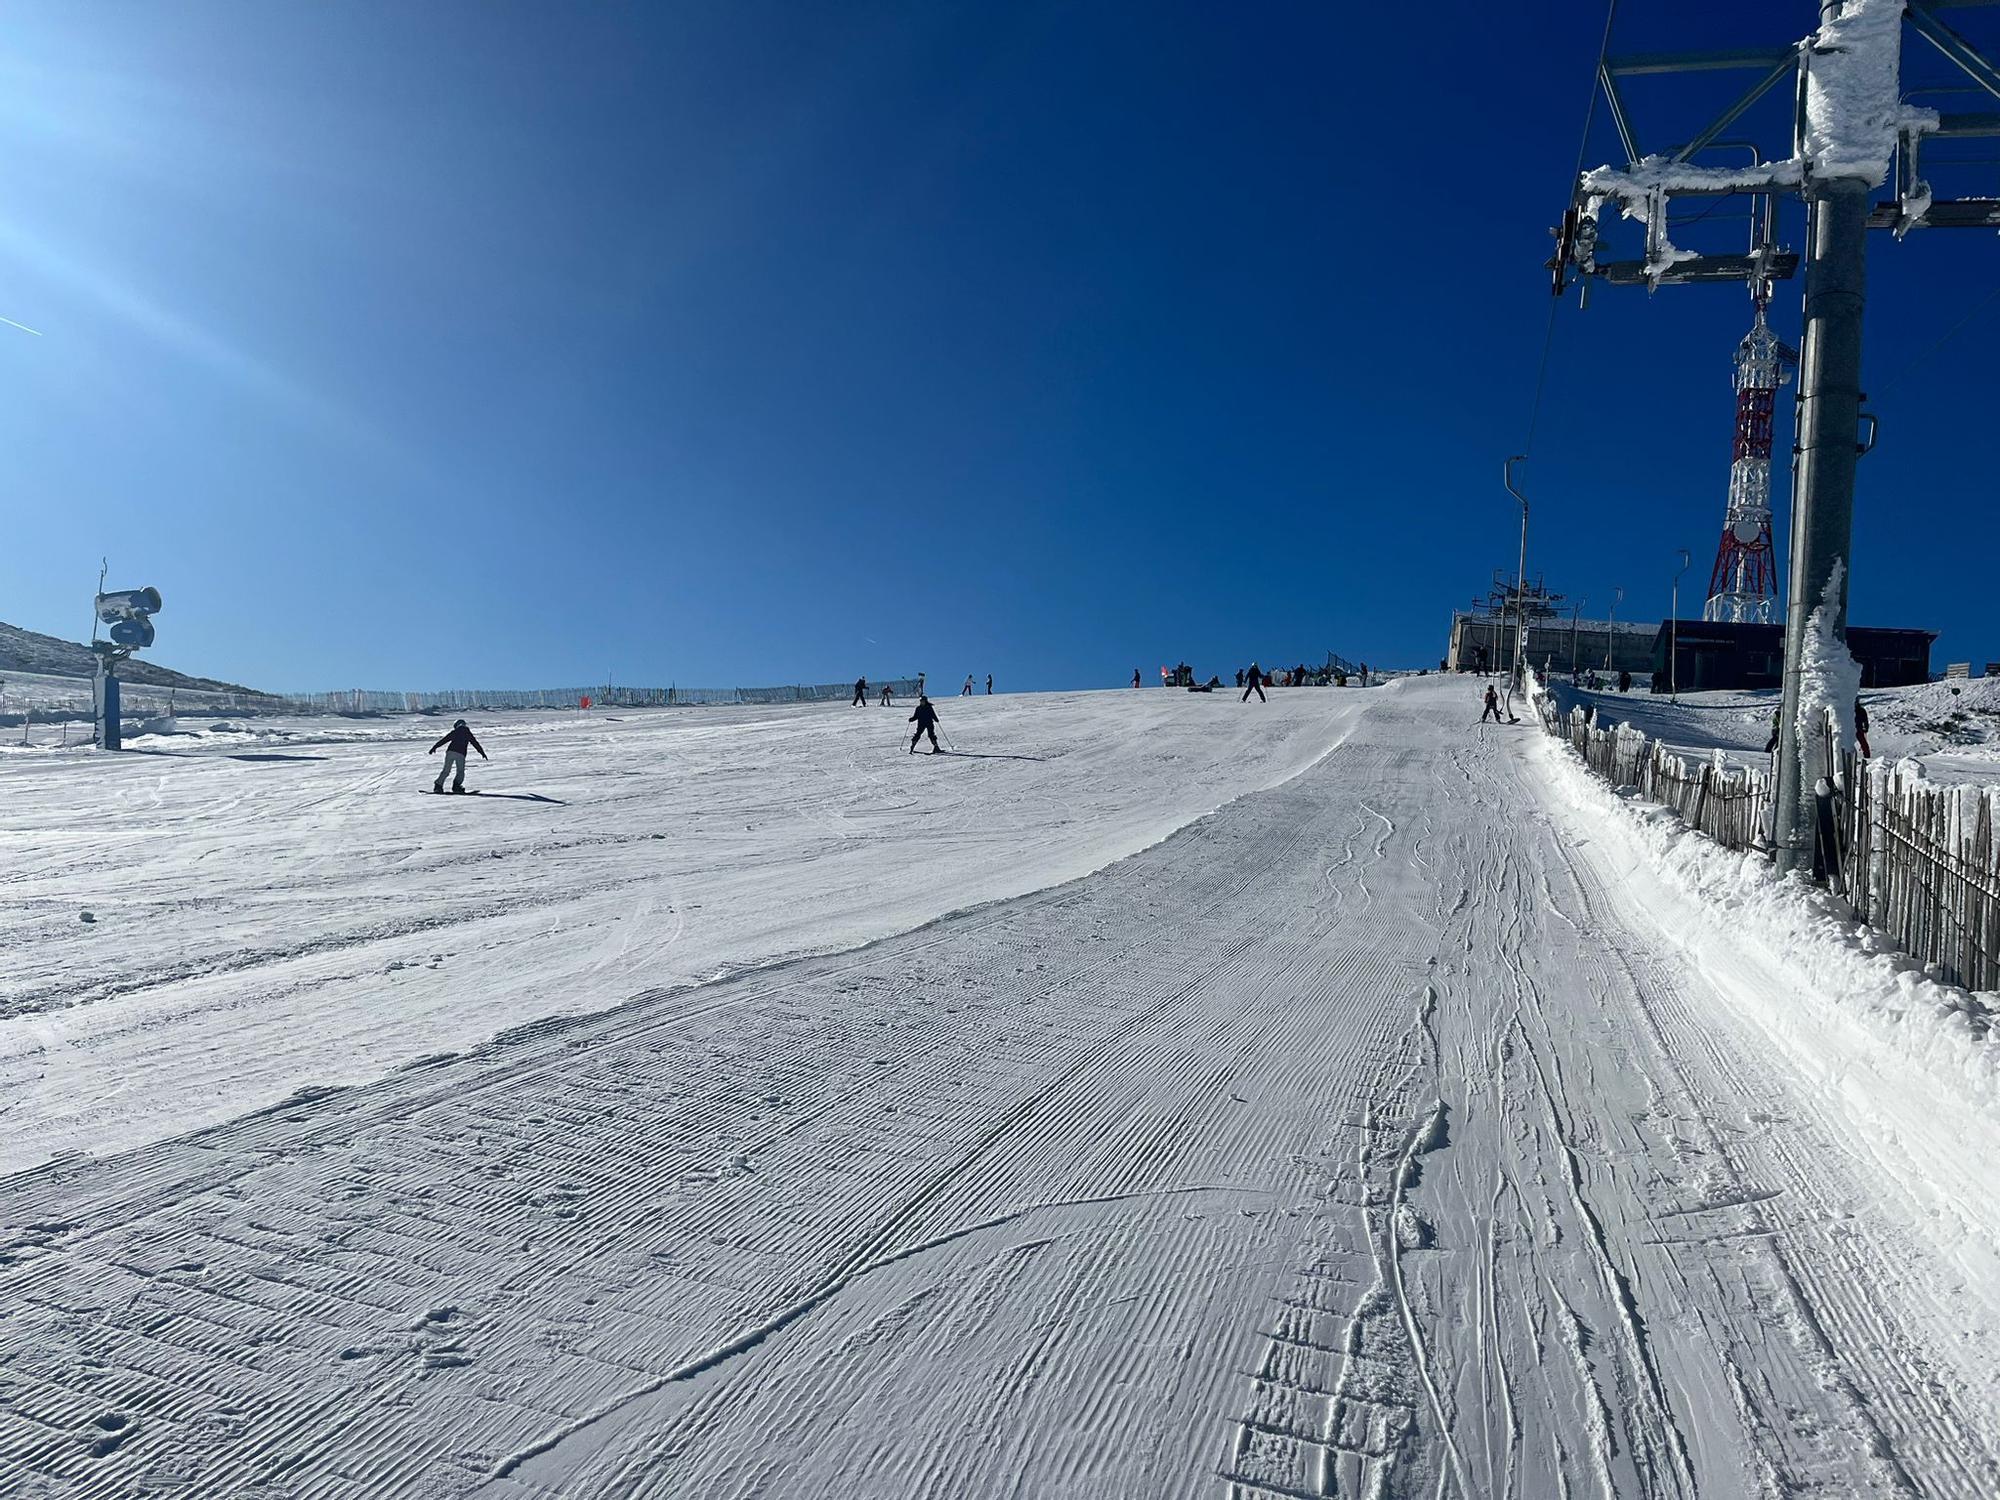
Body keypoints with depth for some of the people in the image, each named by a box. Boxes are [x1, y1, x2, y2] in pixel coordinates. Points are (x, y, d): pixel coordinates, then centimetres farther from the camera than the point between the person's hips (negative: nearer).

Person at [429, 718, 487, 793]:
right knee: (460, 772, 8)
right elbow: (476, 743, 20)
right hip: (460, 754, -1)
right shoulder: (468, 733, 16)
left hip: (450, 752, 1)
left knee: (446, 771, 8)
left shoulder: (454, 732, 14)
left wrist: (434, 747, 17)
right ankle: (456, 785, -11)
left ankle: (438, 785, 0)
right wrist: (482, 753, 26)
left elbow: (444, 740, 13)